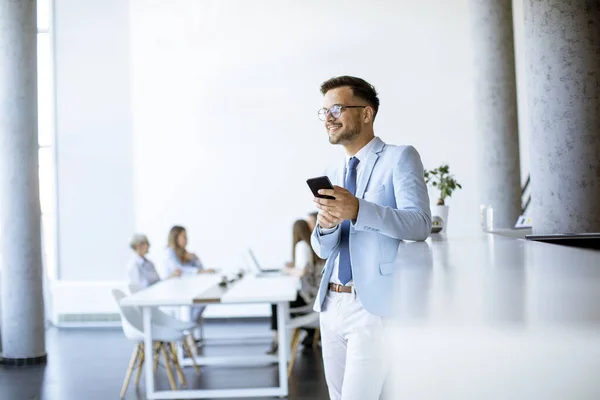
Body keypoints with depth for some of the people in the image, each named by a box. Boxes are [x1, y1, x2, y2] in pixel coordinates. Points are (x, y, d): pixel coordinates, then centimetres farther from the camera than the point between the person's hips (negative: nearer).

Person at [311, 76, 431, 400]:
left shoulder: (400, 157, -3)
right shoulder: (334, 176, 16)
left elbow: (420, 224, -16)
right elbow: (323, 249, 11)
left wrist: (357, 210, -30)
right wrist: (325, 226, -13)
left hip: (374, 305, -7)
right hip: (331, 305, 7)